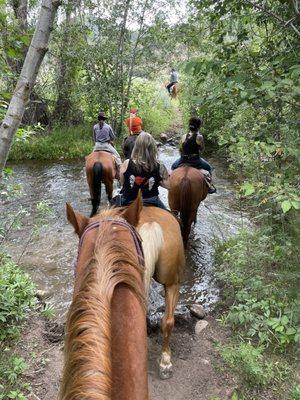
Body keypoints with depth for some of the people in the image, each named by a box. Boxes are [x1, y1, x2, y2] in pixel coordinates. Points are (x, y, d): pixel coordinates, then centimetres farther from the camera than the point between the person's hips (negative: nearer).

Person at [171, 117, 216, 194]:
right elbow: (202, 149, 1)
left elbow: (181, 150, 5)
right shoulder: (199, 137, -14)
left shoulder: (184, 137, -4)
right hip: (195, 161, -2)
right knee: (208, 168, 25)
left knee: (173, 167, 33)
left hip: (183, 161, 2)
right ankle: (209, 186, 26)